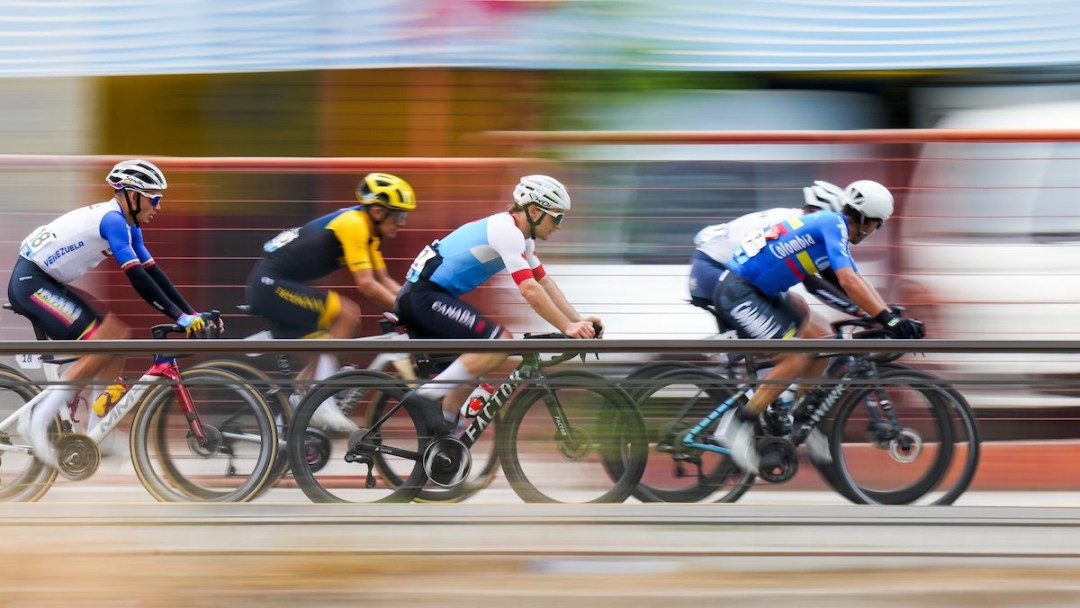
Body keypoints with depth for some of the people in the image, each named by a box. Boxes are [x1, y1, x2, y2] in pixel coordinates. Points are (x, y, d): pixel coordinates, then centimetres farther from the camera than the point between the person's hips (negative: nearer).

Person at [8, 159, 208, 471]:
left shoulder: (128, 226, 11)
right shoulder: (112, 219, -20)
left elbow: (152, 271, 11)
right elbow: (136, 276, -26)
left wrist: (193, 314, 5)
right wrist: (180, 317, -25)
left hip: (48, 282, 10)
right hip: (30, 281, -10)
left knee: (118, 333, 6)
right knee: (106, 340, -19)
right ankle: (38, 420, -19)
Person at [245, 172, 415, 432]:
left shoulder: (368, 232, 13)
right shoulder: (353, 224, -18)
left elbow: (384, 282, 15)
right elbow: (366, 285, -23)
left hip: (268, 287, 11)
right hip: (270, 283, -11)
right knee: (348, 313, -22)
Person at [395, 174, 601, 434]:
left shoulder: (520, 236, 16)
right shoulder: (506, 231, -16)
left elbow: (544, 282, 16)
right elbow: (530, 290, -23)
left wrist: (579, 321, 6)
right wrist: (568, 327, -22)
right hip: (424, 296, -11)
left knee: (473, 365, 17)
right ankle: (427, 395, -19)